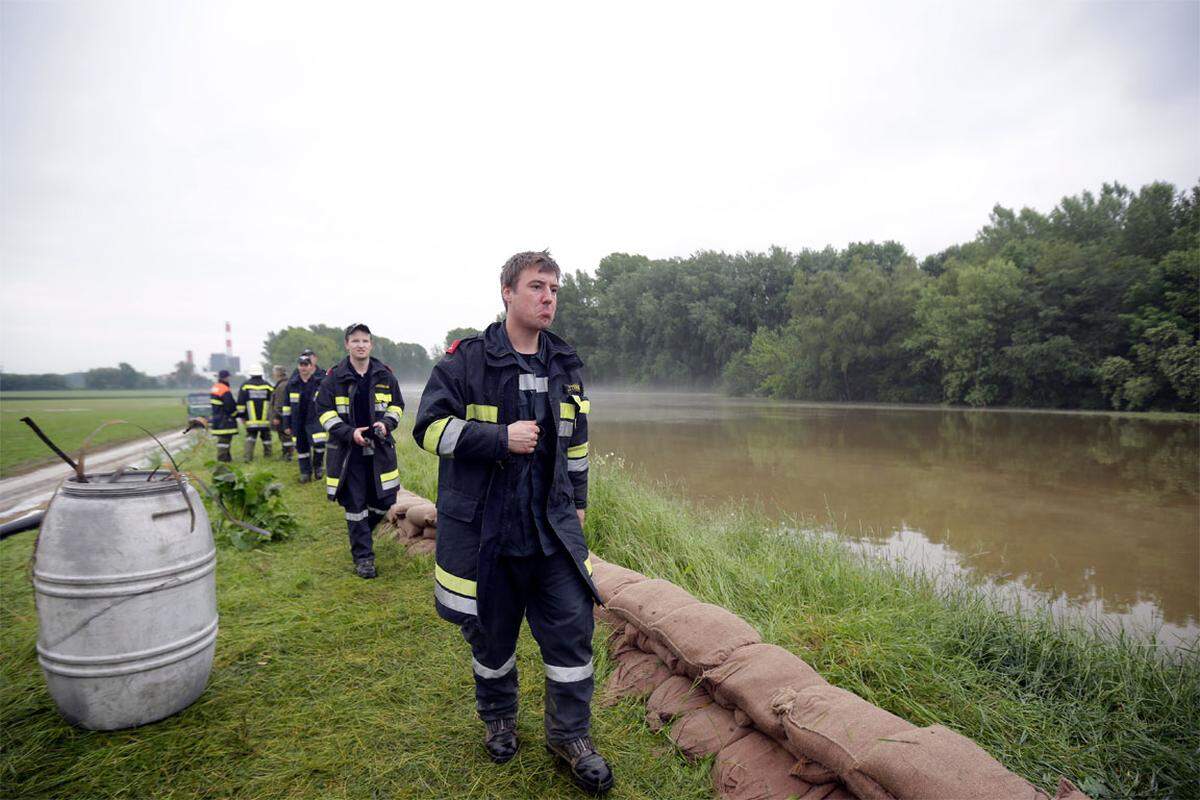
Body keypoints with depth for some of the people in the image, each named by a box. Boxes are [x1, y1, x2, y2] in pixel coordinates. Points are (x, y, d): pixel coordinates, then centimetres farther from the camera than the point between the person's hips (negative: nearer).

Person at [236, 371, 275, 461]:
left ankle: (248, 457, -3)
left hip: (251, 420, 0)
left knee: (250, 437, 9)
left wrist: (242, 416, 8)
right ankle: (267, 455, 18)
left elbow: (240, 403, 0)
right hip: (265, 420, 0)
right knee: (266, 438, 12)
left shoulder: (245, 386, -1)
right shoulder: (268, 386, -1)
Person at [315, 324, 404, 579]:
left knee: (384, 500, 6)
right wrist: (349, 433, -15)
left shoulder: (385, 375, 4)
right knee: (355, 505, 2)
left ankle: (361, 532, 35)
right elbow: (324, 411, -1)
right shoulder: (334, 377, -3)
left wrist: (387, 423, -8)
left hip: (380, 449, 3)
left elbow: (397, 405, 13)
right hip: (348, 451, -2)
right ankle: (363, 556, 14)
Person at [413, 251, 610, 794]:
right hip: (483, 526, -3)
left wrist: (577, 501, 18)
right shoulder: (467, 360, -8)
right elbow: (429, 427, -12)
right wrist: (501, 439, -21)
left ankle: (570, 734, 23)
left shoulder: (564, 365, 7)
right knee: (491, 630, 14)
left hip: (551, 525, 3)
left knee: (572, 625, 2)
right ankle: (498, 718, 40)